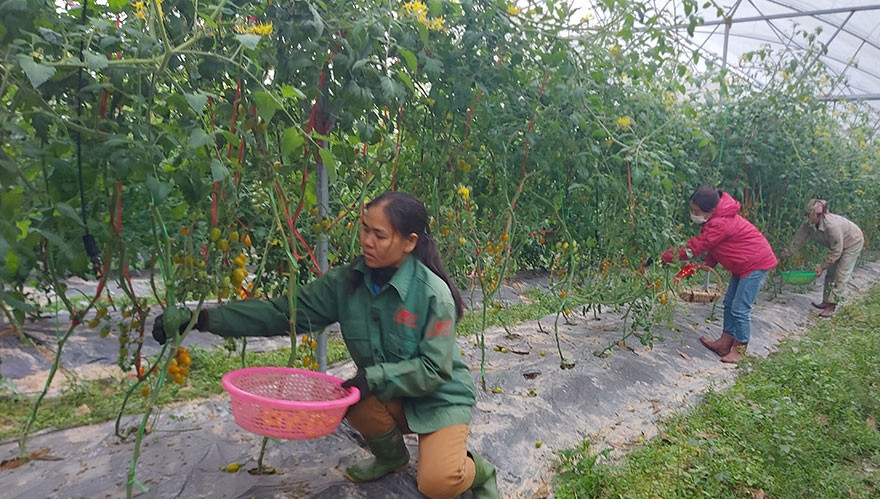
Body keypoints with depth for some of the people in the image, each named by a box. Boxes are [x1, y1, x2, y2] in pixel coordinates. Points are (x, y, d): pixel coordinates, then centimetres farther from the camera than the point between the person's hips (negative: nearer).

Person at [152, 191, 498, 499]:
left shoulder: (433, 293, -25)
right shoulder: (347, 282, -12)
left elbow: (434, 370, -22)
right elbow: (283, 312, -15)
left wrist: (375, 377, -30)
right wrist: (204, 319, -23)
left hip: (440, 398, -5)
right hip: (388, 396, 5)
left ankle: (476, 469, 11)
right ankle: (391, 455, 7)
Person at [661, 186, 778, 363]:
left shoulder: (720, 224, -30)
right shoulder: (717, 216, 0)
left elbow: (695, 246, -26)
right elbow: (714, 245, 8)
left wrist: (665, 256, -20)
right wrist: (709, 262, -9)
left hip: (756, 263, -10)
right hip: (743, 264, 10)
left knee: (740, 308, -6)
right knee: (729, 303, 13)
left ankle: (739, 351, 6)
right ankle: (724, 344, 21)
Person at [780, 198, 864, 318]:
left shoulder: (832, 226, -41)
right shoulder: (808, 224, -22)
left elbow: (836, 251, -32)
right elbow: (797, 242, -14)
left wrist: (822, 266, -28)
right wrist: (783, 255, -18)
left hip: (853, 242, -7)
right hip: (837, 244, 8)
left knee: (841, 275, -8)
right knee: (830, 273, 10)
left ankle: (831, 306, -6)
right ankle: (826, 302, 18)